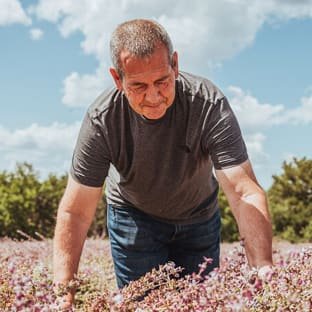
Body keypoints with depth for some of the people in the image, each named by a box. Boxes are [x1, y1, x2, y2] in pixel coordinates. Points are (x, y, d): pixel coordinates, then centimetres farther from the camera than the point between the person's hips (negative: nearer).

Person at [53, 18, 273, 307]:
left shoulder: (209, 105, -32)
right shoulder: (102, 120, -29)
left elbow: (246, 193, -37)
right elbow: (75, 212, -26)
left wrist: (264, 271, -50)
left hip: (198, 216, 1)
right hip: (133, 216, 0)